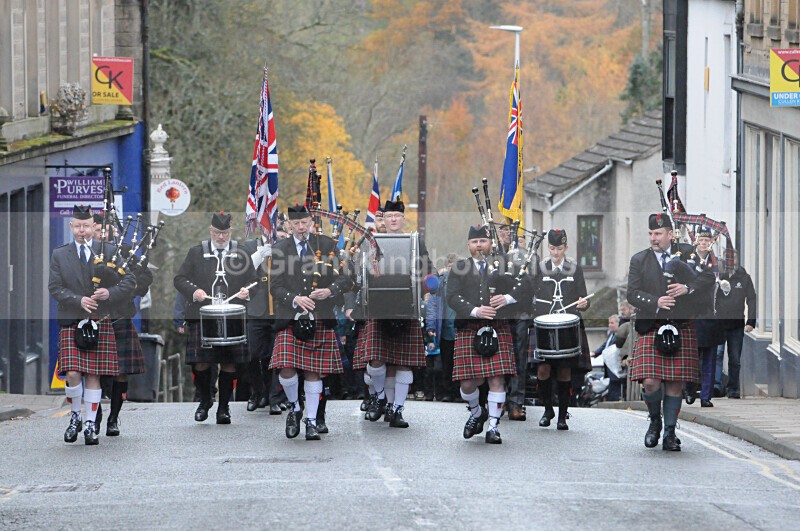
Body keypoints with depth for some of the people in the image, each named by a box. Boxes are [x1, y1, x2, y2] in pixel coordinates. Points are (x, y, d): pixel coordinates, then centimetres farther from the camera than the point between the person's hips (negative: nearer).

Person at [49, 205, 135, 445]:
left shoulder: (108, 252, 6)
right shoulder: (59, 255, 7)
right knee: (73, 374, -11)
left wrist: (109, 294, -16)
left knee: (93, 375, 0)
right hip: (71, 323, 0)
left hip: (100, 324, 0)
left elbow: (129, 282, 3)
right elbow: (55, 288, 1)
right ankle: (75, 416, 11)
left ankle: (91, 423, 9)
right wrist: (79, 300, -15)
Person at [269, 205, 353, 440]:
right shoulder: (280, 249, 7)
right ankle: (294, 408, 15)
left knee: (314, 372, 1)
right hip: (290, 319, 0)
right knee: (286, 369, -12)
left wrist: (329, 291, -15)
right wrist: (295, 299, -16)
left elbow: (345, 279, 5)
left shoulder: (327, 245, 6)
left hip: (320, 318, 0)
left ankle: (311, 422, 10)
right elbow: (275, 286, 2)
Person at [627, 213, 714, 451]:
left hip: (681, 329, 1)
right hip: (651, 329, -1)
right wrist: (655, 303, -18)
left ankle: (670, 433, 11)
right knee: (651, 382, -12)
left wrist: (688, 287, -15)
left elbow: (709, 275, 2)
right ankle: (655, 420, 16)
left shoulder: (687, 253, 7)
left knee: (675, 384, 0)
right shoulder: (639, 260, 6)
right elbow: (632, 293, -1)